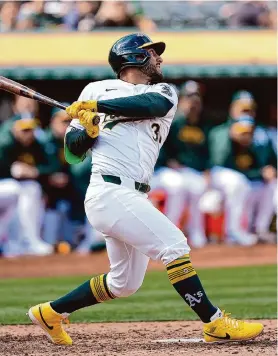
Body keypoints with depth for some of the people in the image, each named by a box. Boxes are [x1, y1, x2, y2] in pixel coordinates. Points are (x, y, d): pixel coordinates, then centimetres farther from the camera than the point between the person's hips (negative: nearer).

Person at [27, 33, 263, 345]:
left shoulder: (163, 93, 18)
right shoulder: (96, 90, 10)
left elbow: (151, 105, -9)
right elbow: (73, 151, 11)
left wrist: (96, 106, -16)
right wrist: (87, 131, -11)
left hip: (134, 198, 6)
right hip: (110, 192, -6)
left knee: (124, 282, 13)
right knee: (173, 243, -17)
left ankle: (50, 312, 26)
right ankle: (215, 324, -18)